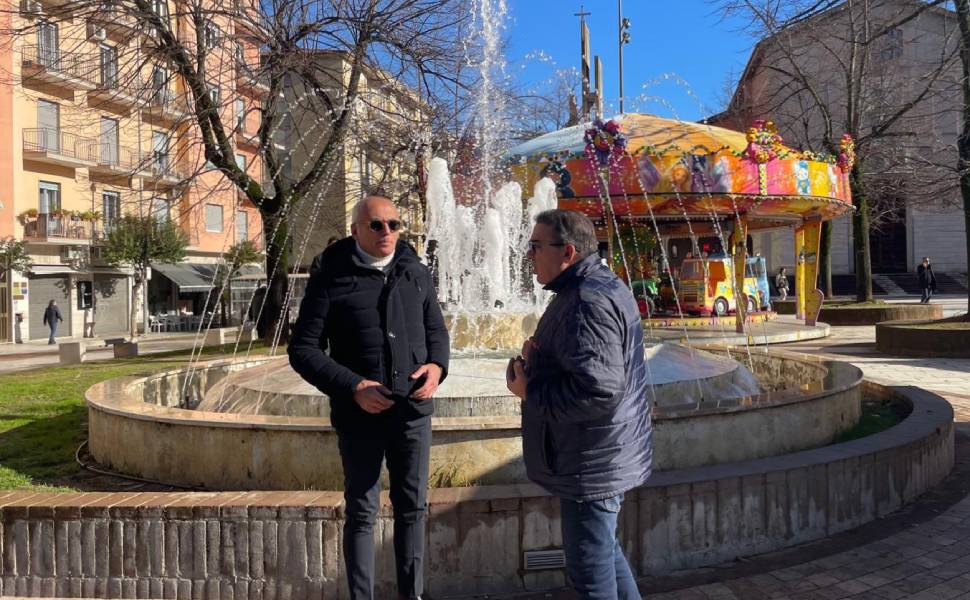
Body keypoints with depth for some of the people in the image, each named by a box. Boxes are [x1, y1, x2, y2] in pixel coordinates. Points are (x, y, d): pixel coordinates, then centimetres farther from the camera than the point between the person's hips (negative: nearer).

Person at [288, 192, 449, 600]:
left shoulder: (416, 272, 5)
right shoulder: (332, 277, -7)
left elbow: (436, 329, 15)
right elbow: (303, 349, -7)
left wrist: (437, 365, -7)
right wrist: (351, 387, -18)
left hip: (413, 411, 4)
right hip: (360, 415, -3)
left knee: (412, 506, 14)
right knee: (362, 512, 9)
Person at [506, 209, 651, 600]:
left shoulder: (587, 303, -24)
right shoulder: (599, 286, 11)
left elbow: (597, 389, -34)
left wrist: (530, 390, -20)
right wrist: (537, 358, 2)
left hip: (592, 464, -11)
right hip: (601, 459, 11)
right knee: (604, 551, 25)